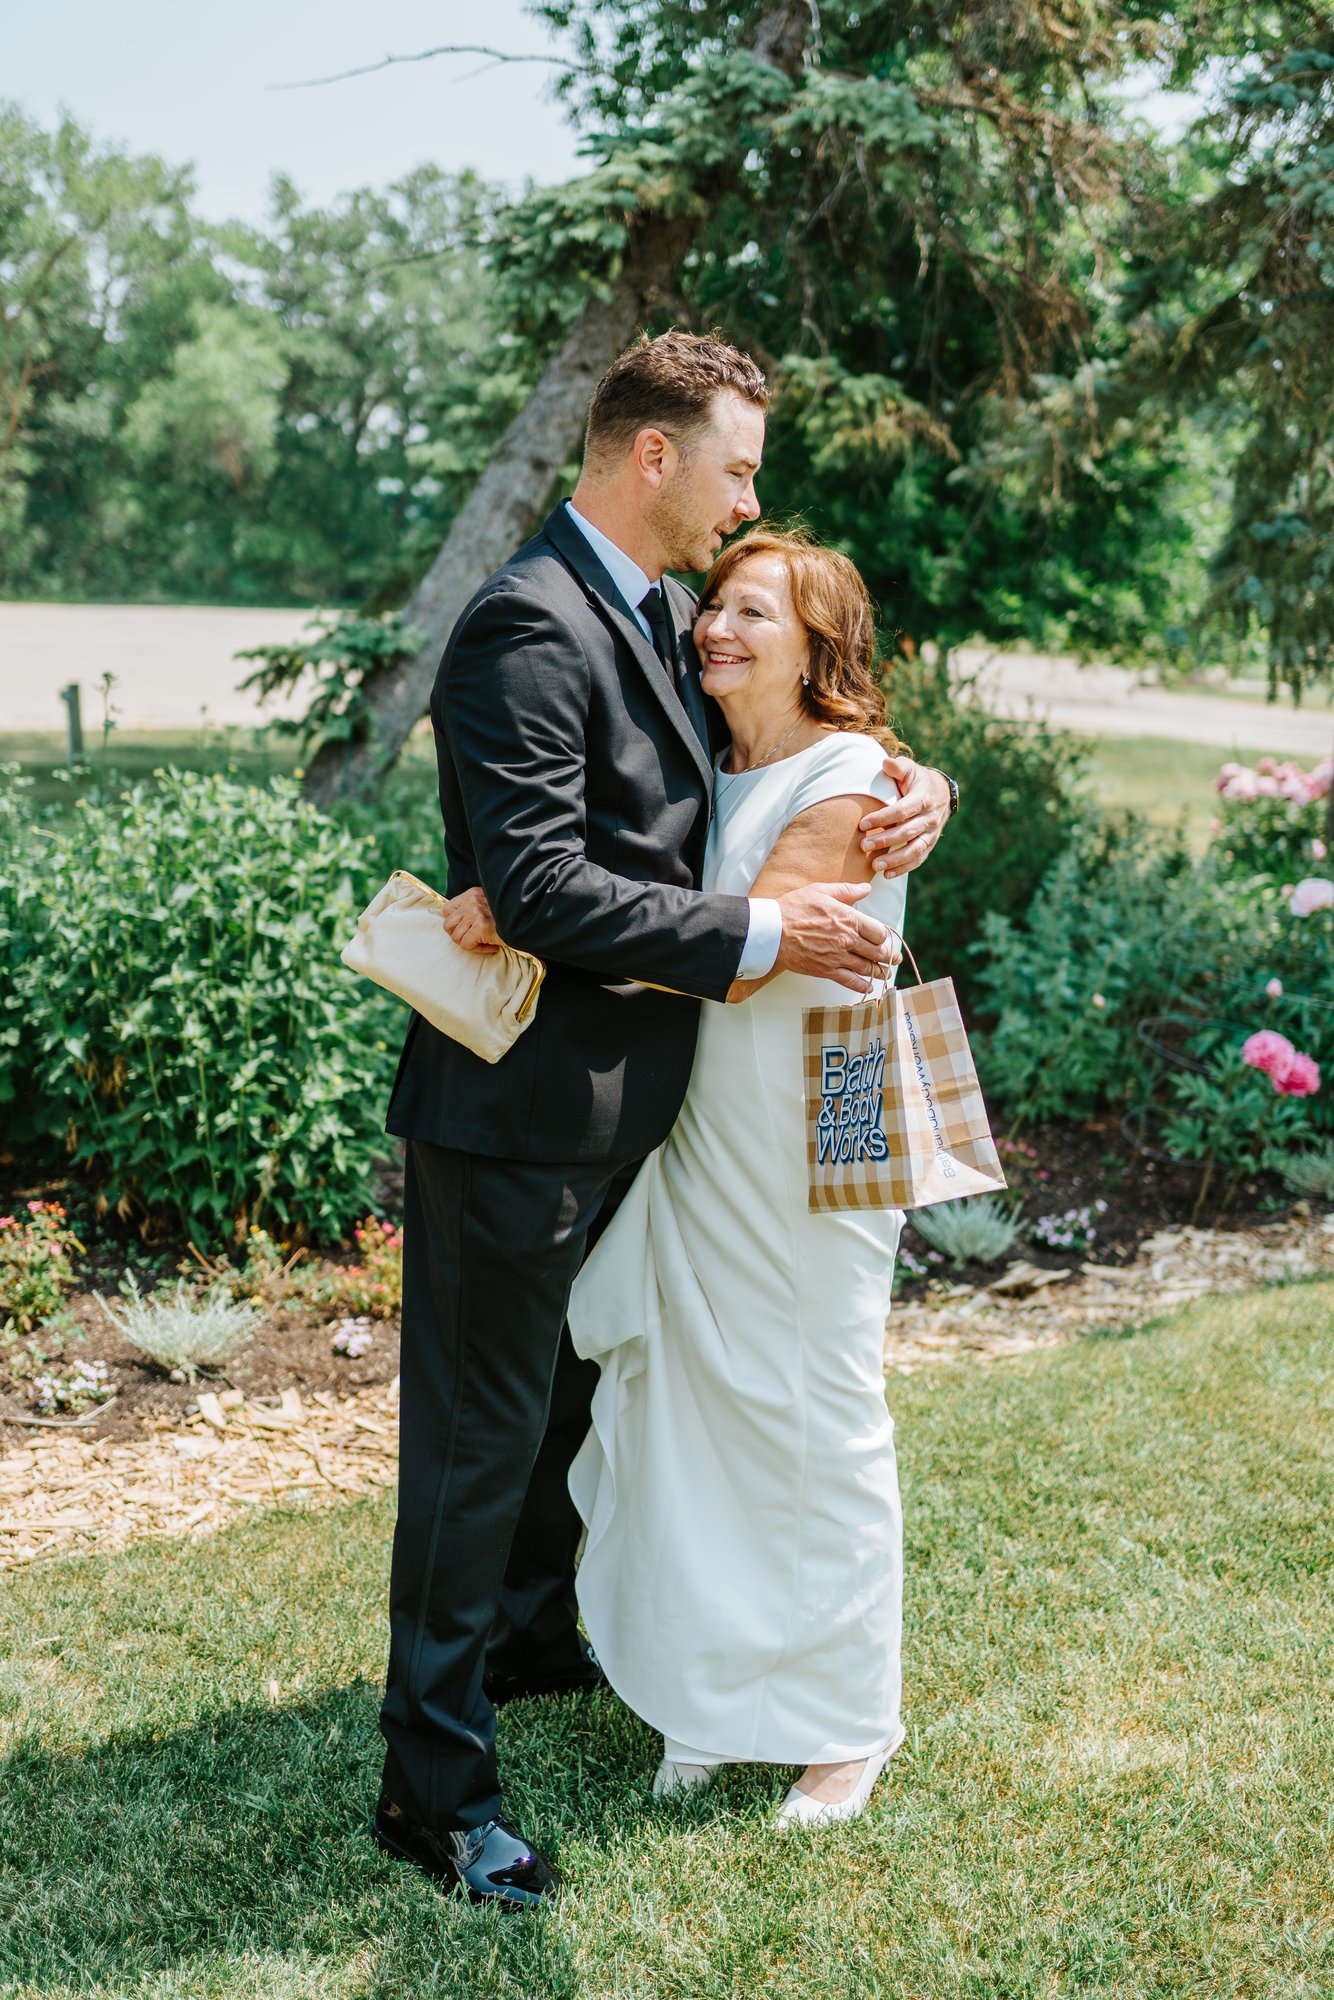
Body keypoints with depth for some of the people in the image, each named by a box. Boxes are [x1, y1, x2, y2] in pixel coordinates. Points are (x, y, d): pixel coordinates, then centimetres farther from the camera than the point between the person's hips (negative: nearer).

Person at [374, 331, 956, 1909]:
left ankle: (531, 1633, 47)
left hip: (612, 1097, 10)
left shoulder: (664, 615, 10)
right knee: (479, 1435, 1)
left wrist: (907, 780, -2)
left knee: (563, 1394, 25)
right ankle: (433, 1780, 13)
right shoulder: (529, 626, -21)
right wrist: (759, 936, -23)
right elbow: (543, 890, -27)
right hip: (519, 1108, -10)